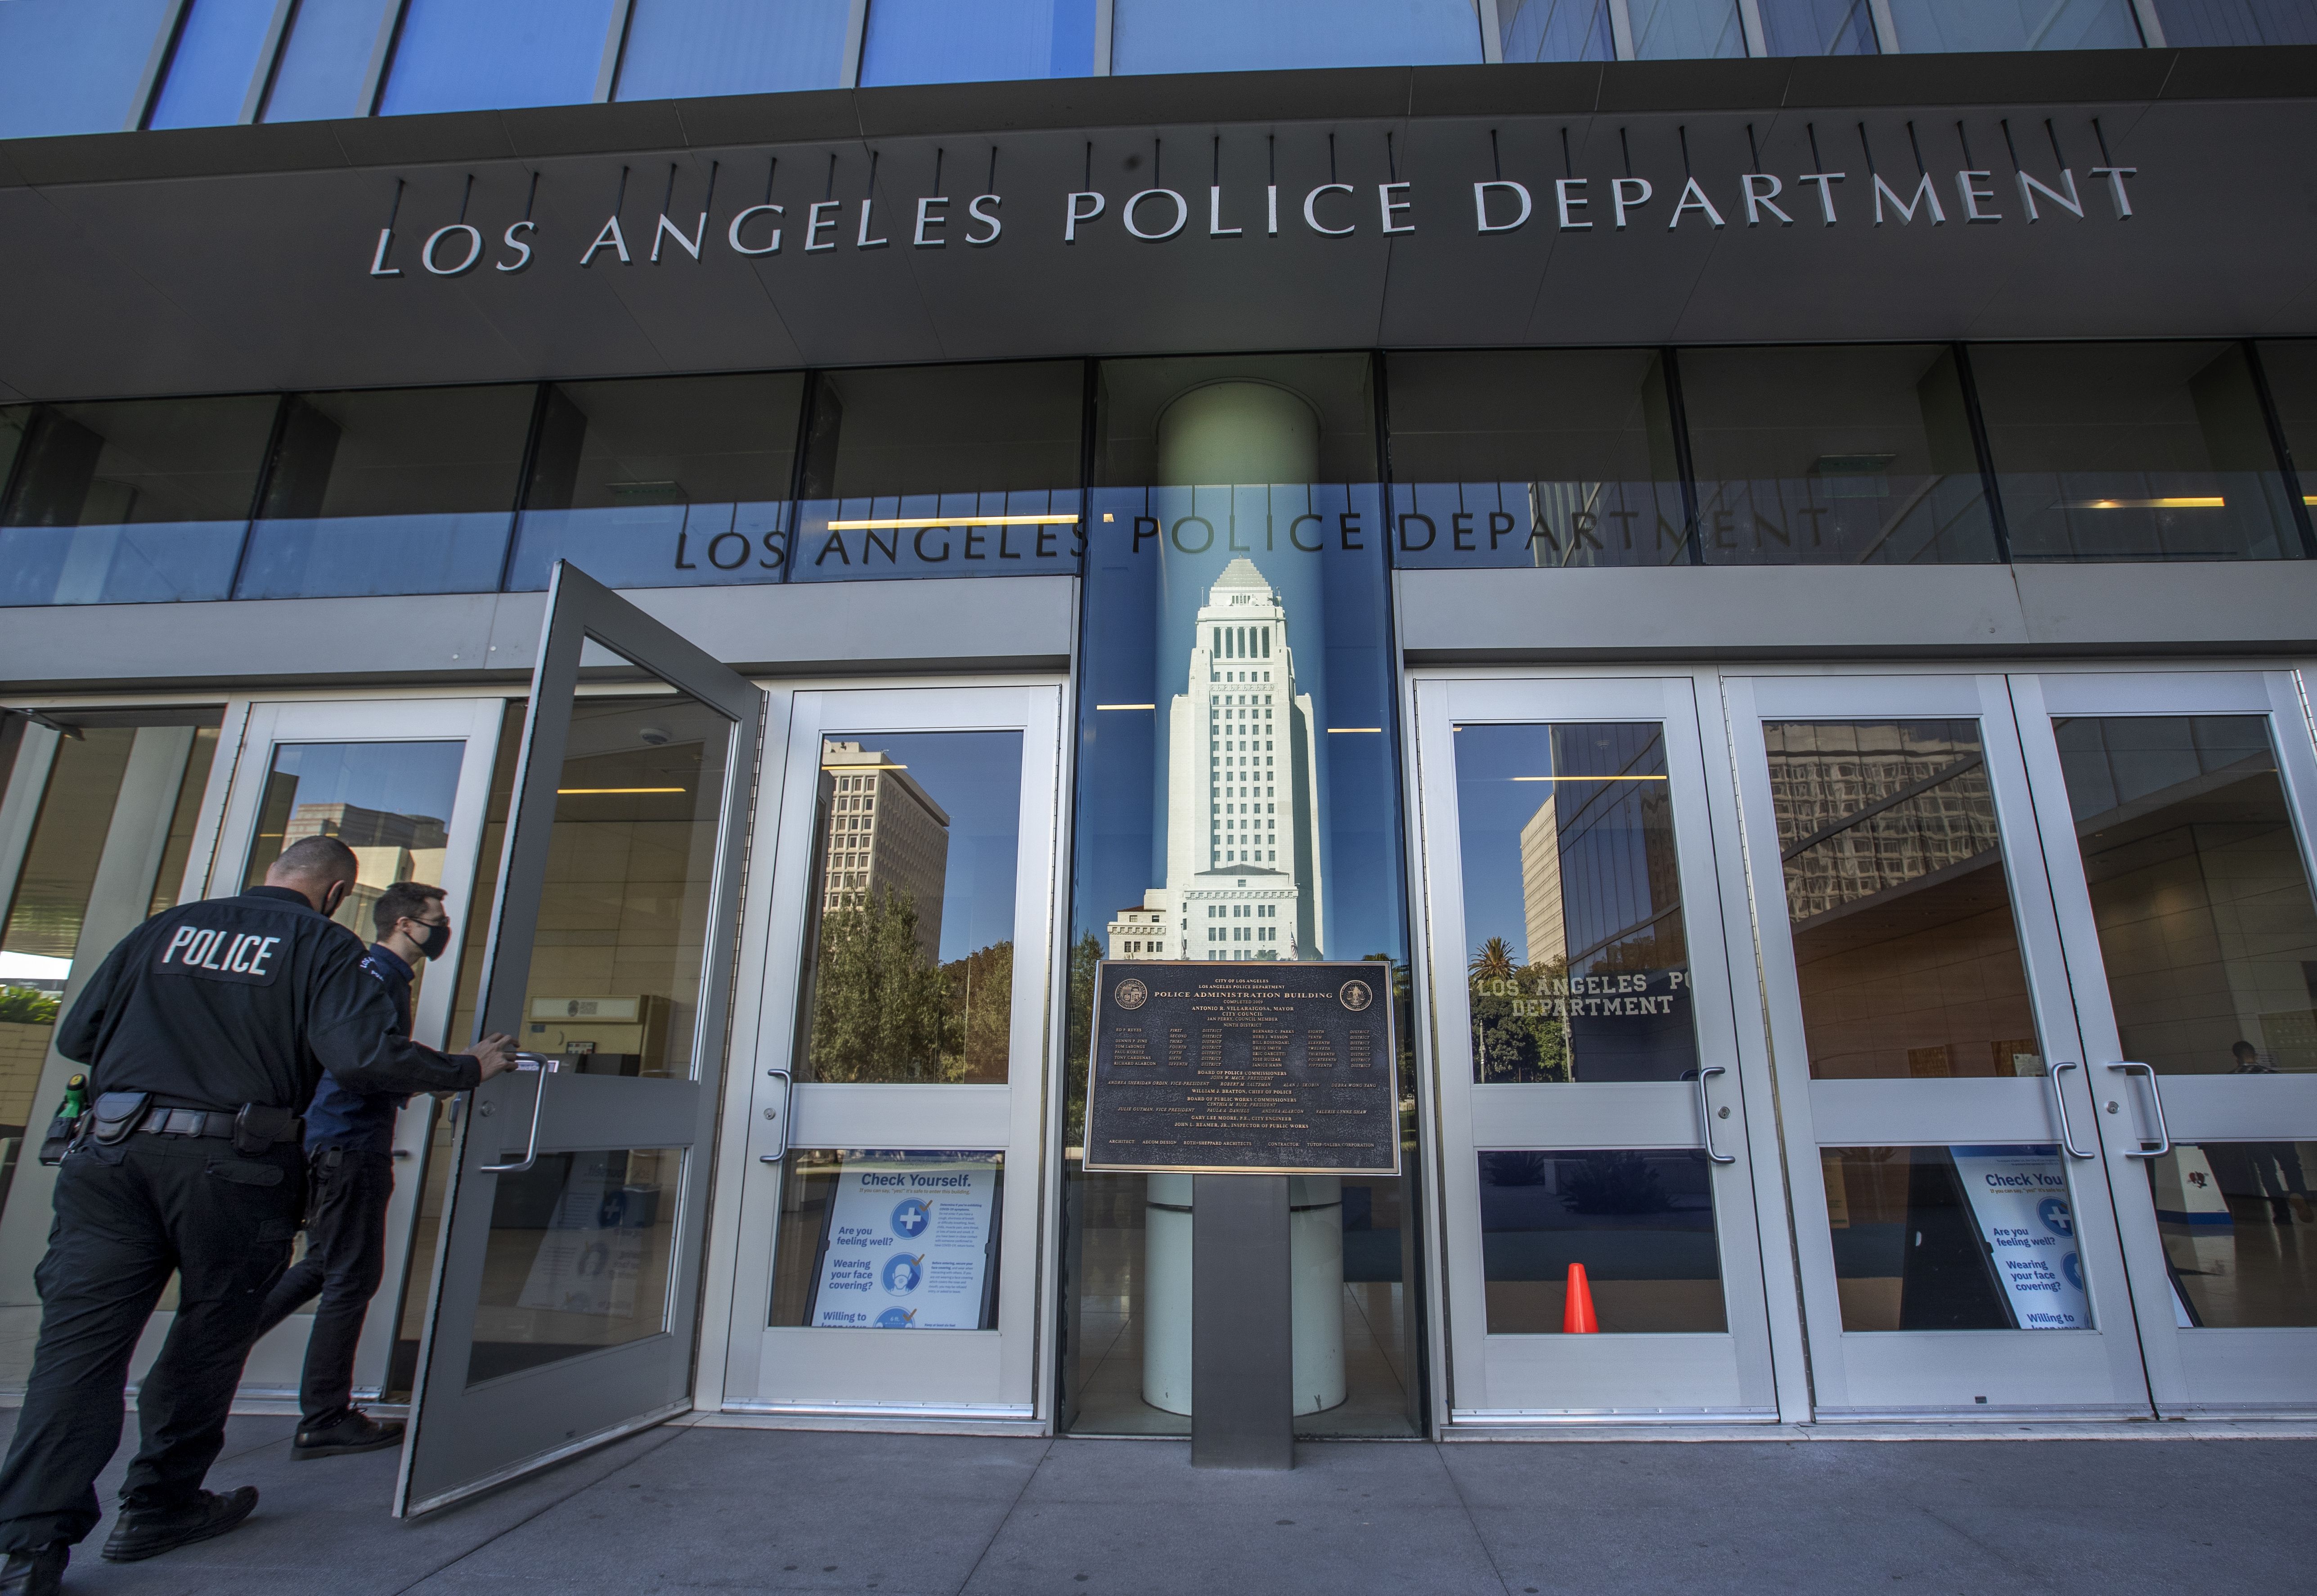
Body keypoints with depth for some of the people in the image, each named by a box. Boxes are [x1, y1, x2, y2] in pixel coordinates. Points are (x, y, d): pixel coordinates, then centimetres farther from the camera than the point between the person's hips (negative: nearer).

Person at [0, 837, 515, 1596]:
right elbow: (364, 1055, -16)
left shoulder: (165, 927, 13)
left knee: (79, 1342, 5)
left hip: (110, 1156, 4)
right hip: (229, 1168, -4)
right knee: (207, 1339, 13)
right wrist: (468, 1069, -3)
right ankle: (159, 1506, 25)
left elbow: (75, 1036, 17)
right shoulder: (323, 945, -2)